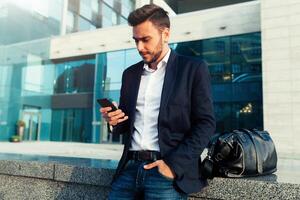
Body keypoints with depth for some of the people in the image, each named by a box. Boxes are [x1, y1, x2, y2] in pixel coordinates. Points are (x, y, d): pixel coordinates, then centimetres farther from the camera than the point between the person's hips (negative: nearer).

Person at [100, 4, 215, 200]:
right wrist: (114, 120, -3)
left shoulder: (194, 68, -1)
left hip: (166, 170, -4)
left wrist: (174, 164, -14)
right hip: (130, 168, 4)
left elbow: (206, 123, -5)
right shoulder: (130, 73, 13)